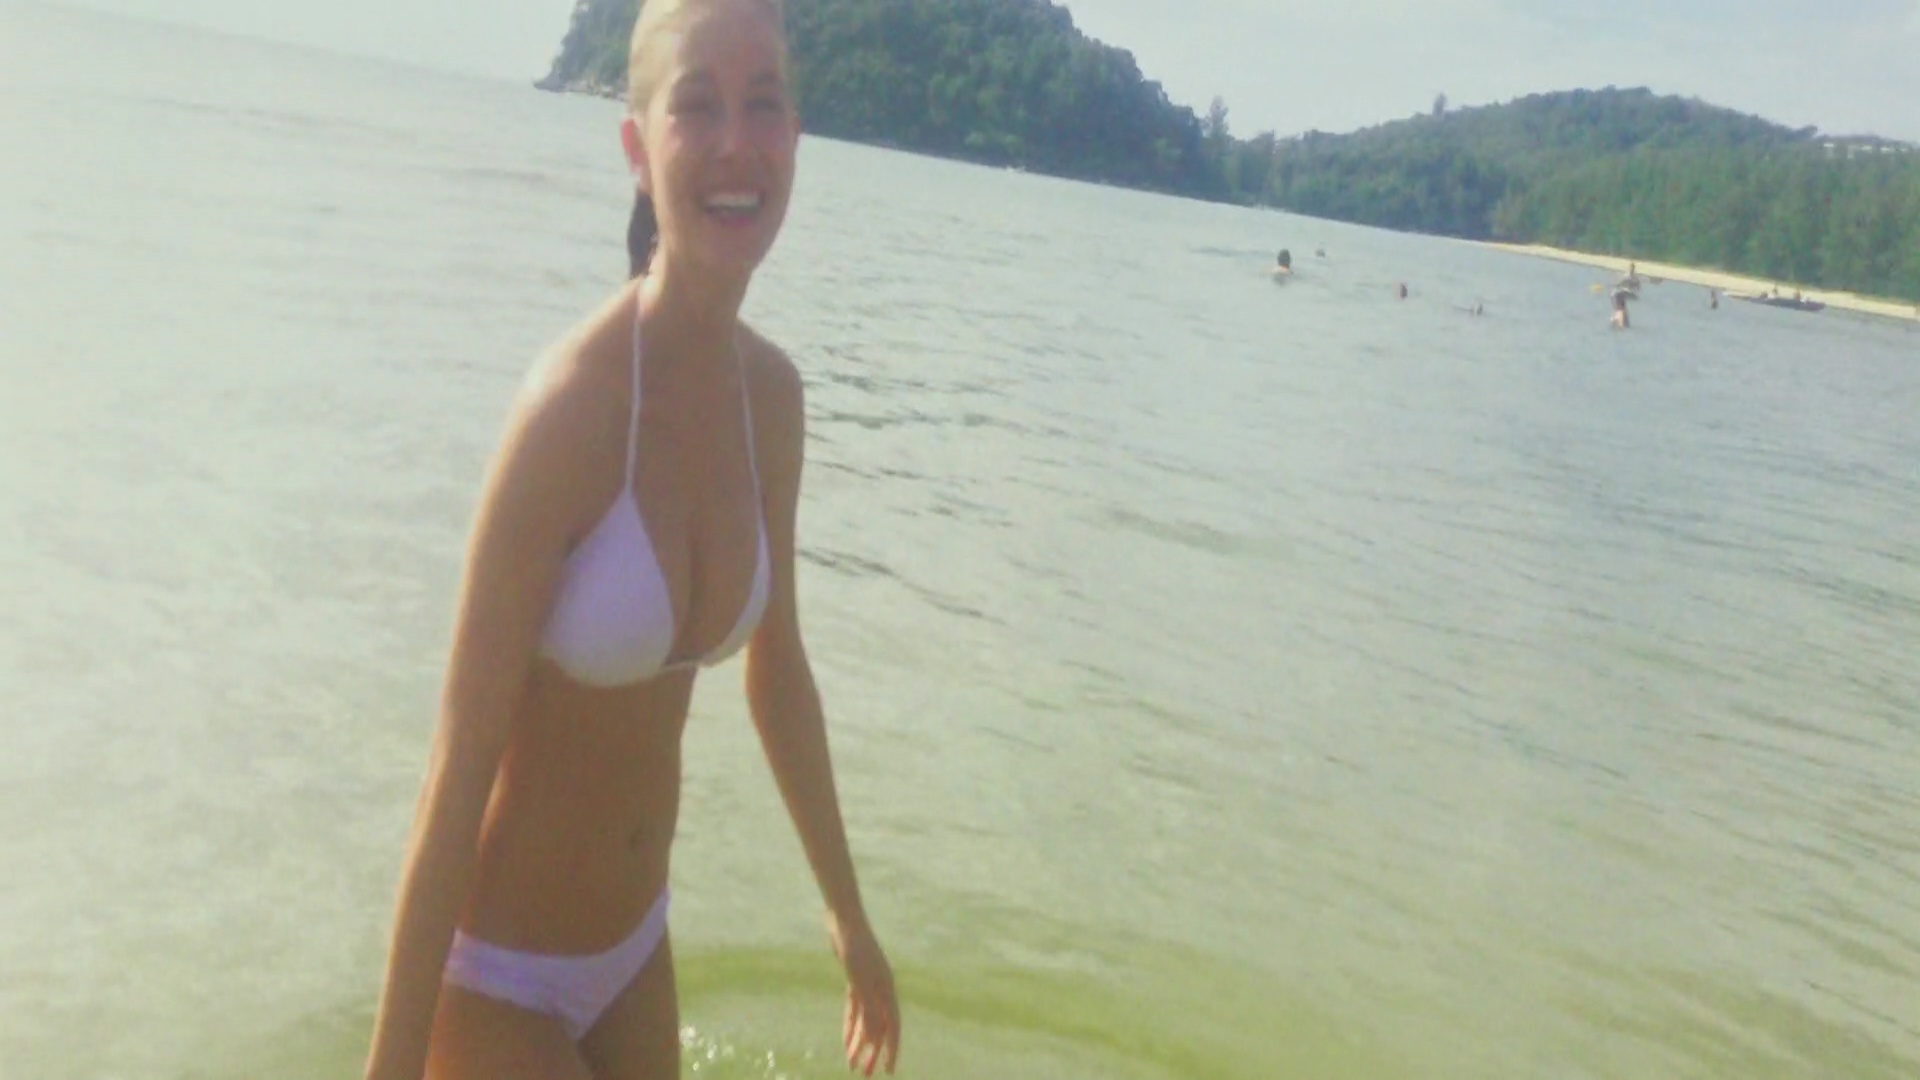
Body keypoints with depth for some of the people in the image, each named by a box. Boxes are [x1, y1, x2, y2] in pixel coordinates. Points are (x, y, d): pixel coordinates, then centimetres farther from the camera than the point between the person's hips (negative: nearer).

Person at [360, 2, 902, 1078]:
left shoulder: (771, 390, -6)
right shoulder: (572, 404, -26)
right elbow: (460, 768, -24)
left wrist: (849, 915, 15)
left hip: (637, 947, 6)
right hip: (498, 970, -6)